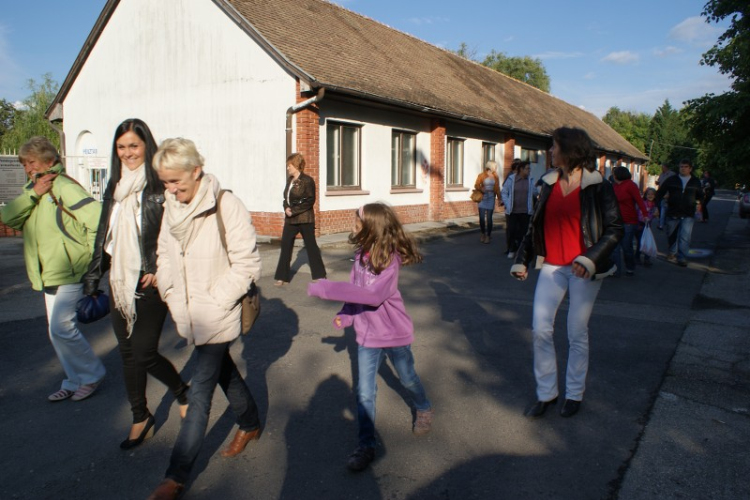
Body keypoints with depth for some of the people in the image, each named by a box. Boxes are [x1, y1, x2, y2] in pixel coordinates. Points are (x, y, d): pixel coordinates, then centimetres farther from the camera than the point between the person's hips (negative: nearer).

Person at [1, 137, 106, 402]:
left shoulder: (63, 187, -13)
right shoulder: (31, 189, 15)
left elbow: (96, 217, -23)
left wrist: (90, 256, -17)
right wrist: (33, 194, -13)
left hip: (69, 271, -9)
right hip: (49, 273, 9)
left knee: (62, 328, -10)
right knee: (57, 332, 12)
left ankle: (92, 374, 10)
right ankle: (74, 381, 25)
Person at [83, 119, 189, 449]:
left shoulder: (161, 185, -10)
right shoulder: (115, 187, 12)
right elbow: (103, 236, 17)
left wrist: (160, 270, -18)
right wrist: (93, 279, 16)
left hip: (149, 284, -7)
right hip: (119, 283, 7)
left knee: (144, 354, -5)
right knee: (127, 354, 12)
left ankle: (182, 392, 24)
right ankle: (140, 419, 27)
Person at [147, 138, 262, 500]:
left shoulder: (226, 206, -18)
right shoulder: (171, 205, 1)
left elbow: (246, 264, -16)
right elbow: (164, 255, 12)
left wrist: (213, 303, -17)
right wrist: (170, 295, 0)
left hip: (216, 317, -6)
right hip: (189, 316, 7)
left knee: (200, 392, 1)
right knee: (224, 372, 23)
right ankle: (250, 424, 46)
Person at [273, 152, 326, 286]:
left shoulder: (307, 180, -10)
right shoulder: (289, 180, 11)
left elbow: (310, 201, -15)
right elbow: (286, 197, 14)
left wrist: (294, 210, -20)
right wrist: (286, 208, -8)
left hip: (305, 219, -6)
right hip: (290, 219, 7)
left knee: (311, 246, 4)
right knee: (285, 246, 2)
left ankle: (319, 275, 19)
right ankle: (282, 277, 8)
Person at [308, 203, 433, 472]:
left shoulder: (389, 259, -26)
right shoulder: (361, 254, -6)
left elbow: (374, 295, -39)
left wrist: (328, 289, -39)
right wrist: (345, 315, -11)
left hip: (395, 333, -4)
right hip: (367, 335, 5)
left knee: (408, 379, 20)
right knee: (364, 392, 5)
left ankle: (424, 410, 50)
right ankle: (366, 445, 19)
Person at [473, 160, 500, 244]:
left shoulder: (495, 177, 6)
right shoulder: (481, 175, -1)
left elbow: (497, 189, 11)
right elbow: (476, 185, -7)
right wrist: (482, 189, -21)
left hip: (491, 199, 1)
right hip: (482, 198, -1)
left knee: (489, 218, -4)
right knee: (482, 218, -2)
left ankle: (488, 235, 7)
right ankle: (483, 234, 17)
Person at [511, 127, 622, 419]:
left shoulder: (597, 186, -7)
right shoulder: (549, 184, 7)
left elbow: (614, 229, -8)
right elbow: (535, 225, 13)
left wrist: (590, 259, -20)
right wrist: (522, 260, 10)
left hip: (583, 271, -4)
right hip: (552, 267, 4)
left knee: (577, 333, 5)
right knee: (540, 329, -2)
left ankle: (575, 394, 23)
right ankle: (546, 393, 14)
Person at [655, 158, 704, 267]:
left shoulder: (695, 182, 8)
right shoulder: (672, 180, 2)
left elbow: (700, 195, 24)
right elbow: (660, 193, 1)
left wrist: (698, 201, 8)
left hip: (688, 215, -1)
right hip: (672, 213, 1)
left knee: (685, 237, -12)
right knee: (672, 235, 15)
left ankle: (682, 258, -6)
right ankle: (672, 252, 39)